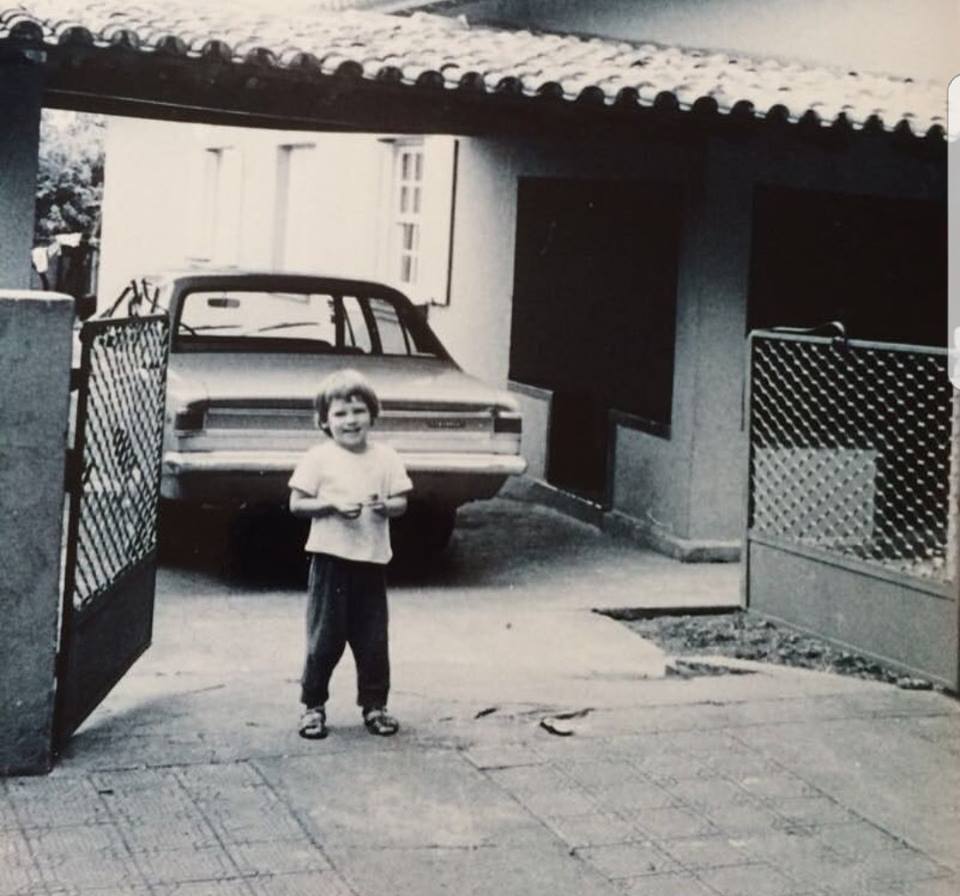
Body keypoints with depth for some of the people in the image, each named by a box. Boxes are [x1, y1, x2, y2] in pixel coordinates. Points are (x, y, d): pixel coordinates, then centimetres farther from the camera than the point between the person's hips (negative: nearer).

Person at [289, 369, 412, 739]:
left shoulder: (386, 457, 5)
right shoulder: (318, 458, -3)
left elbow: (401, 502, 6)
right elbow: (296, 503, -4)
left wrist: (385, 506, -16)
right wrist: (333, 504, -17)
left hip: (373, 560, 3)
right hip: (330, 559, -2)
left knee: (373, 640, 8)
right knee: (324, 638, 3)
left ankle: (374, 705, 21)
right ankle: (313, 705, 17)